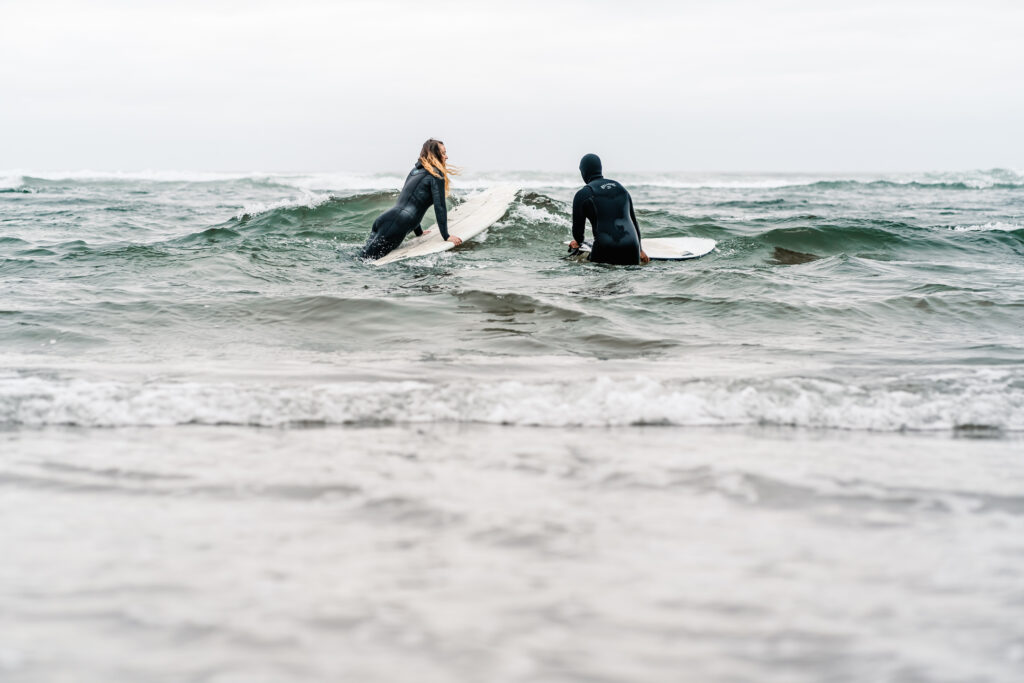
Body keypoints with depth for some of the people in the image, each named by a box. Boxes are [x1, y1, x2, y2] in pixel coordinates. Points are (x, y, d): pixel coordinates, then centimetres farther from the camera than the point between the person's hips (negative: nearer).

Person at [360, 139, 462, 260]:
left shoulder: (415, 170, 25)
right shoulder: (436, 175, 0)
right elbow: (439, 207, -2)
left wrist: (419, 232, 39)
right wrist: (446, 236, 3)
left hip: (383, 219, 9)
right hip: (396, 227, -8)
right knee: (366, 260, -13)